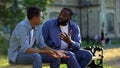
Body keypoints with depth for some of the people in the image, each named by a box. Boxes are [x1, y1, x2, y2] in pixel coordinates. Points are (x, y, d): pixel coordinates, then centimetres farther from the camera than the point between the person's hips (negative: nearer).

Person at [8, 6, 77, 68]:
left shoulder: (38, 27, 2)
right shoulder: (22, 26, -24)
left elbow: (42, 45, 4)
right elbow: (26, 49, -30)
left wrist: (56, 51, -11)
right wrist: (46, 52, -32)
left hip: (31, 54, 8)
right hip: (16, 55, -8)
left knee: (55, 57, -5)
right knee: (36, 56, -37)